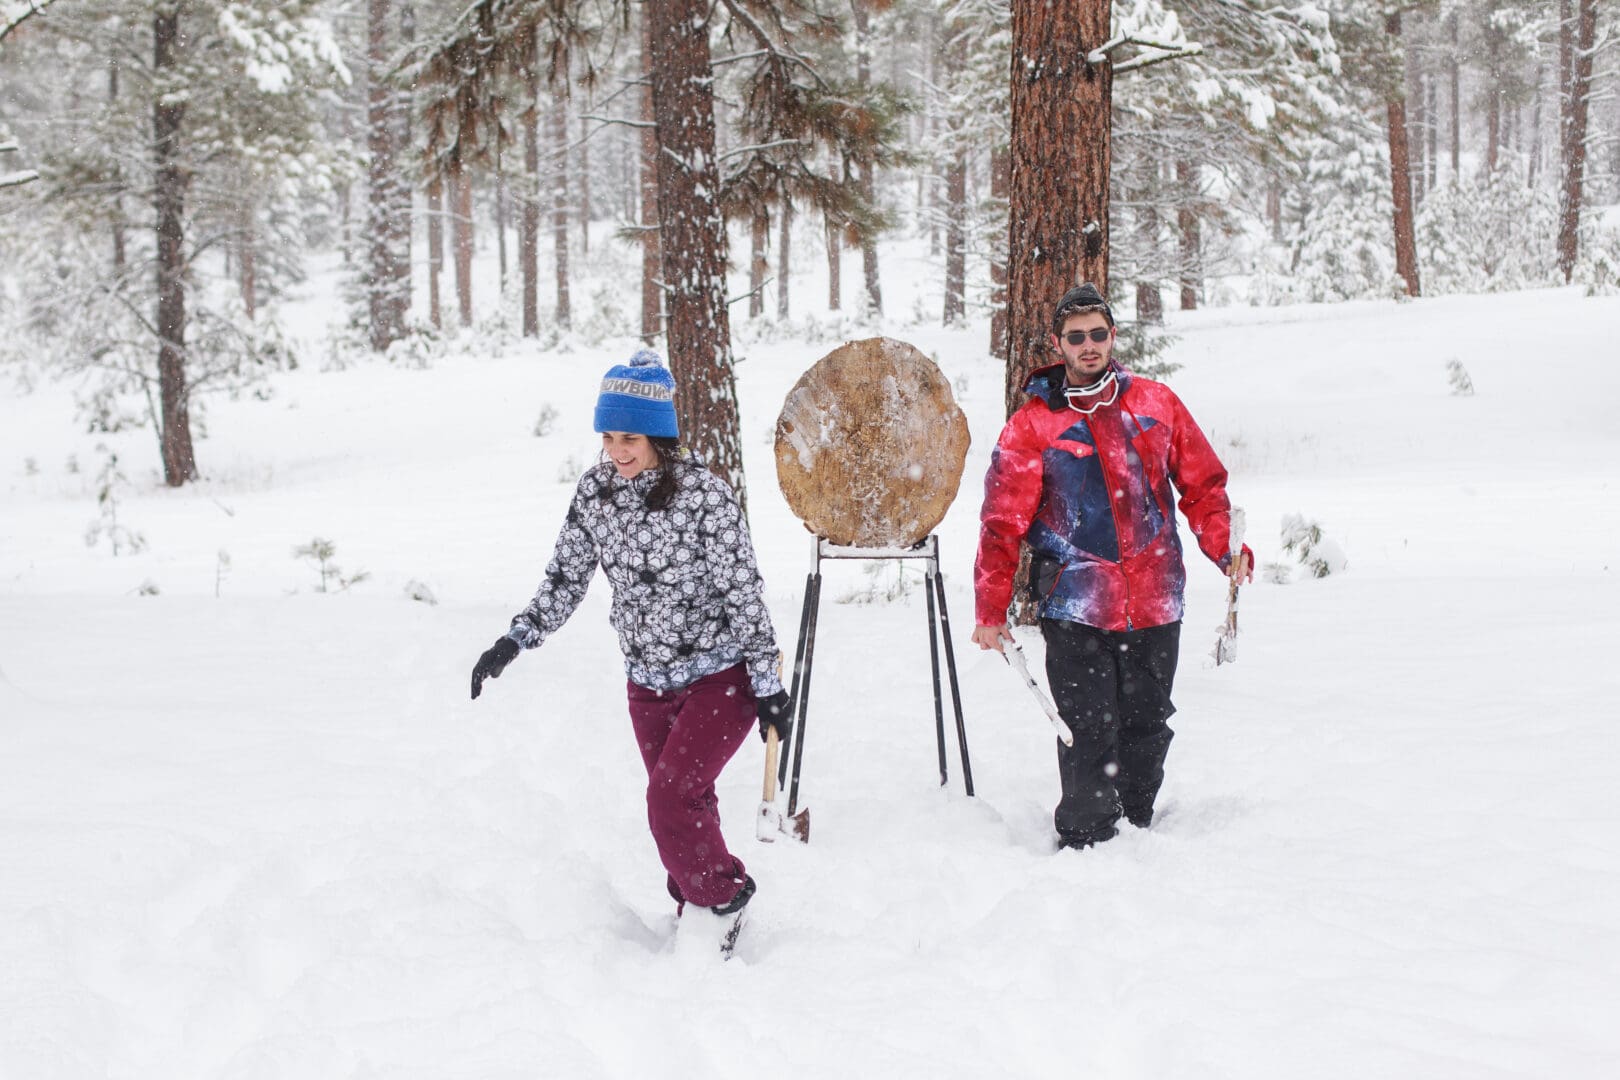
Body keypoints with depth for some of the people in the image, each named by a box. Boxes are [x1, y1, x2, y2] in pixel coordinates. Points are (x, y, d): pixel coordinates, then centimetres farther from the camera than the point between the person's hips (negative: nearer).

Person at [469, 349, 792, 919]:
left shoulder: (704, 494, -18)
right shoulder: (594, 491, -2)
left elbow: (743, 591, -14)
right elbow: (566, 576, 7)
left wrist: (767, 684, -13)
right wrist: (514, 641, -4)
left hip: (721, 679, -5)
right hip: (649, 684, 6)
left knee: (670, 798, -15)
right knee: (688, 805, 12)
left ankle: (725, 897, 6)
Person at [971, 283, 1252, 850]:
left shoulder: (1156, 403, 7)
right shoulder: (1033, 424, -1)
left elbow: (1203, 483, 13)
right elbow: (1003, 521, -2)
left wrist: (1226, 549, -1)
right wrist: (990, 608, -6)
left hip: (1155, 601, 3)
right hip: (1075, 606, -3)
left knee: (1148, 725, 12)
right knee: (1089, 730, -5)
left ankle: (1137, 827, 28)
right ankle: (1087, 842, 7)